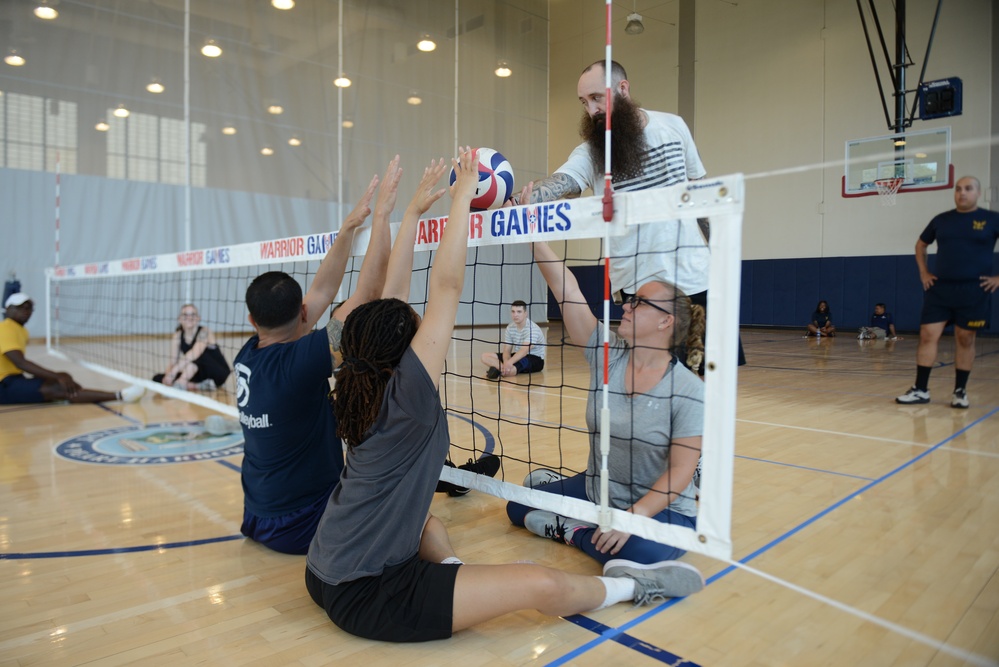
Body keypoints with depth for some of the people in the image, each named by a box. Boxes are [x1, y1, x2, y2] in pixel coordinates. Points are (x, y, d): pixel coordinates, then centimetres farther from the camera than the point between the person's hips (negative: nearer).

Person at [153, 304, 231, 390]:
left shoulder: (204, 332, -17)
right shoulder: (177, 336, -2)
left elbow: (194, 354, -35)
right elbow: (173, 362, -8)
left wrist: (175, 370, -44)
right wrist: (169, 374, -29)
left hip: (218, 373, -6)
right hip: (199, 375, 6)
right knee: (158, 378, -13)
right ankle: (198, 386, -28)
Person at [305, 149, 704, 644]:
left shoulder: (365, 387, 3)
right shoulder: (407, 392, -19)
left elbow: (391, 296, 6)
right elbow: (446, 285, -21)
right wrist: (462, 196, -13)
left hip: (327, 574, 9)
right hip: (363, 594, -9)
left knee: (426, 522, 38)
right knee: (542, 584, -11)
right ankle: (635, 586, 14)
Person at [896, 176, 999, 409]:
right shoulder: (941, 220, 8)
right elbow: (921, 244, 23)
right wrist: (923, 272, 12)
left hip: (974, 292, -2)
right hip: (939, 289, 2)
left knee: (965, 340, 4)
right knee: (928, 336, -3)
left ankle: (960, 392, 15)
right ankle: (920, 390, 2)